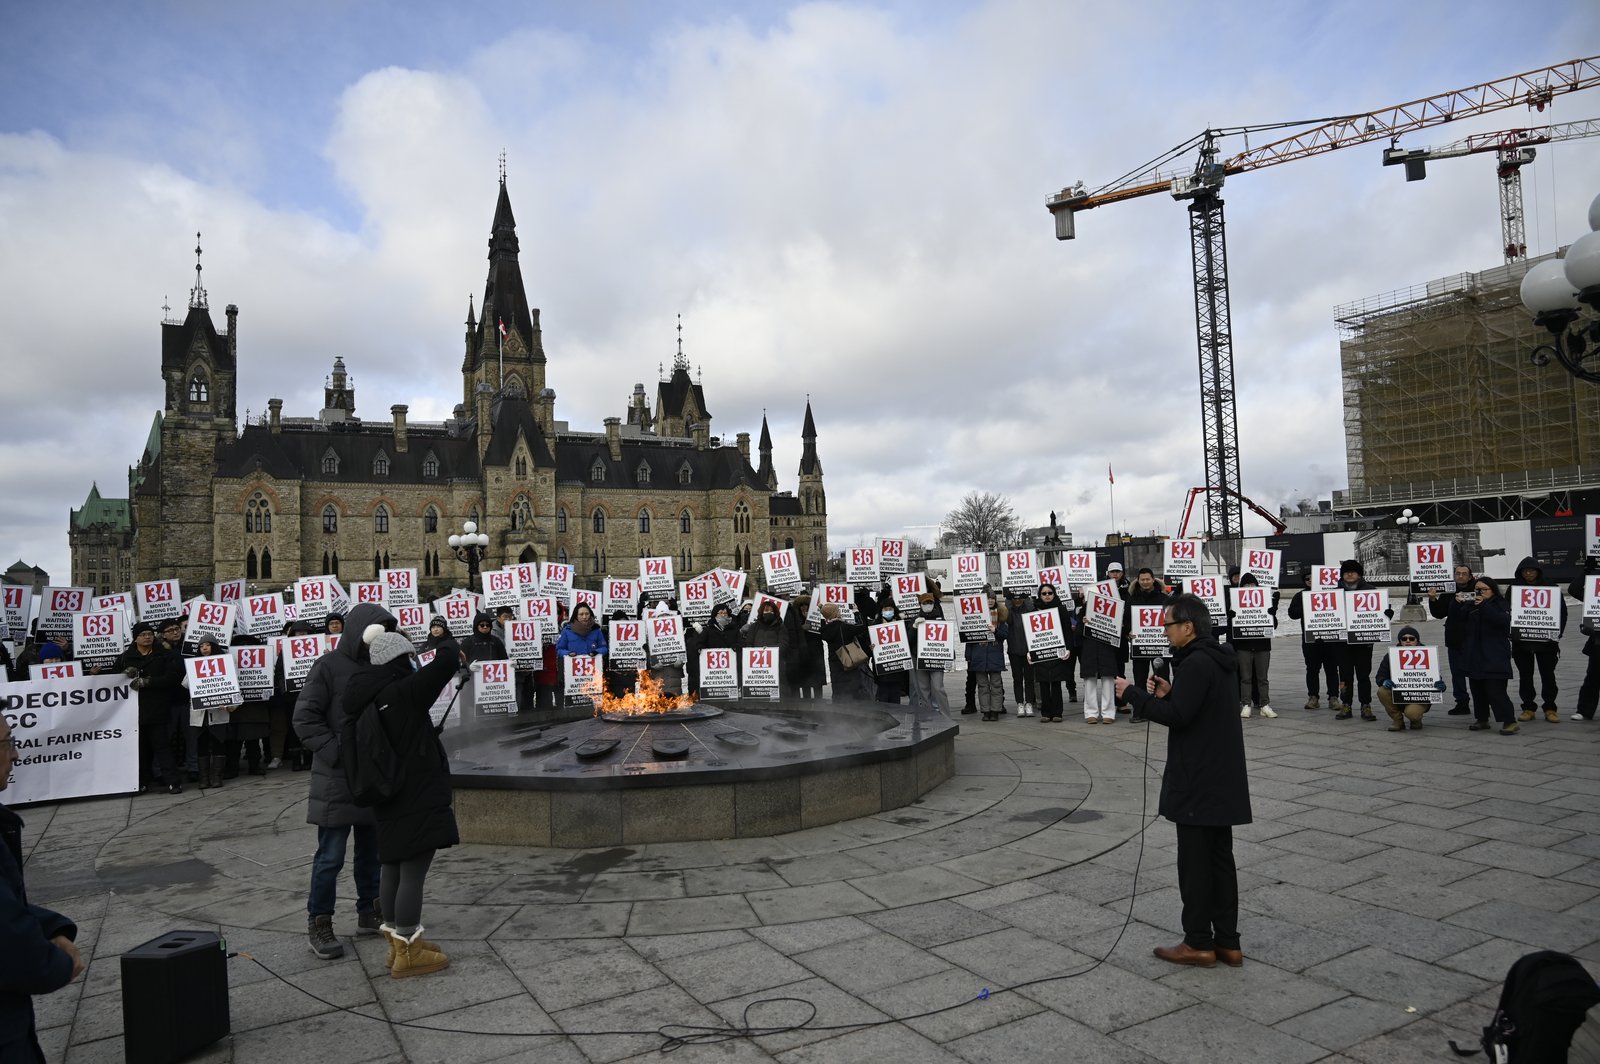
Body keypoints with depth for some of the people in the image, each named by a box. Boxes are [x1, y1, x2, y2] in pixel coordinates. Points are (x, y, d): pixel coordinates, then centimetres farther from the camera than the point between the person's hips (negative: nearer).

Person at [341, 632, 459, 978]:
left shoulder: (365, 697, 5)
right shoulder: (404, 691, -19)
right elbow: (447, 662, -24)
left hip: (389, 795, 9)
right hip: (416, 796, -9)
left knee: (392, 868, 16)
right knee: (413, 872, -2)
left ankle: (399, 943, 29)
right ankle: (408, 953, 6)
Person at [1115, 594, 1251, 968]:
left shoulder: (1196, 663, -20)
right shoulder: (1219, 660, 12)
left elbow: (1177, 715, -24)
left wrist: (1133, 693, -16)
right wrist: (1169, 694, 6)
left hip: (1198, 782, -10)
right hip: (1222, 778, 10)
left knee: (1195, 861, 0)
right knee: (1220, 858, 14)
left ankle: (1199, 943, 9)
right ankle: (1227, 941, 21)